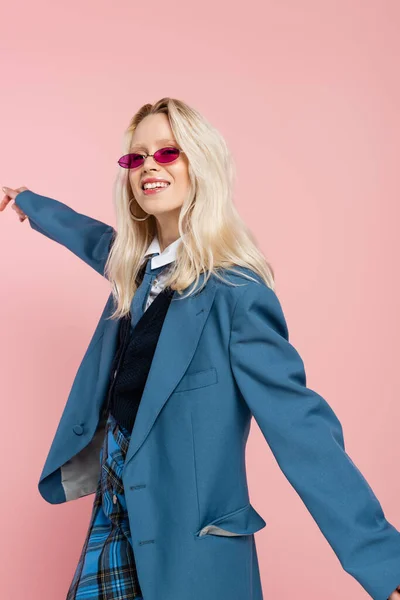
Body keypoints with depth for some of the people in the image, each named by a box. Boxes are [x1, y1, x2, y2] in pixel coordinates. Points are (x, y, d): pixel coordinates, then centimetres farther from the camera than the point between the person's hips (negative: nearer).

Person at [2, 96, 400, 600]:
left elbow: (297, 423, -24)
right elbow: (88, 234, 24)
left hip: (189, 525, -6)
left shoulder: (234, 289, -21)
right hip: (117, 499, 7)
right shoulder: (134, 263, 1)